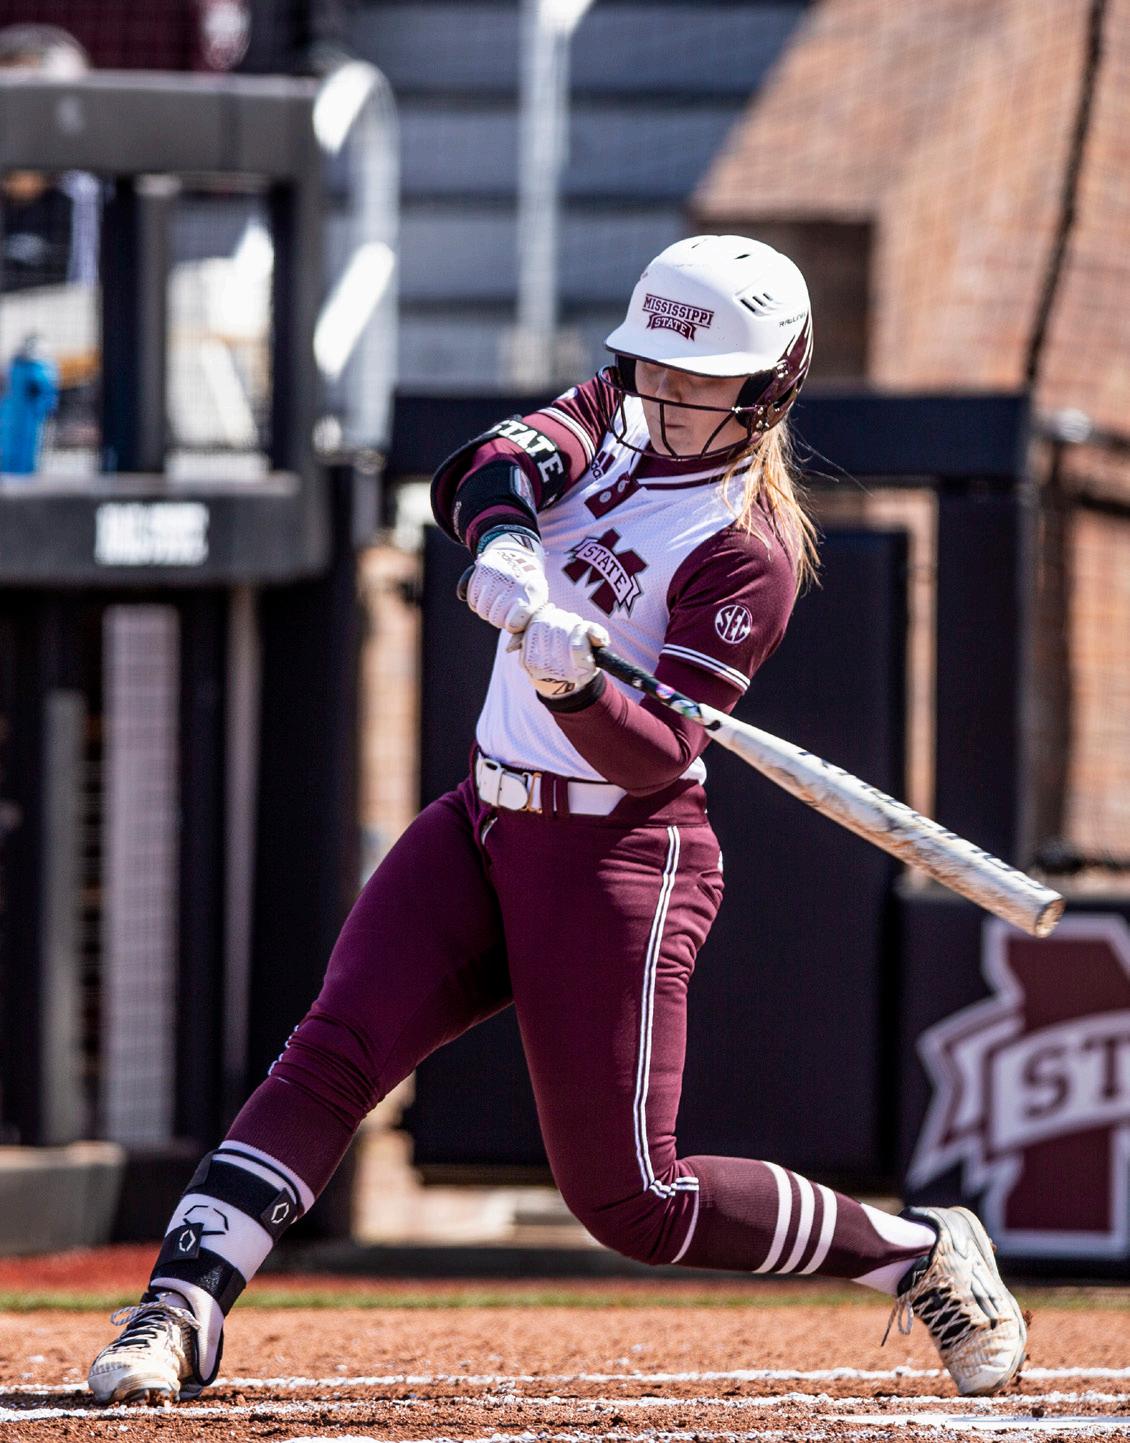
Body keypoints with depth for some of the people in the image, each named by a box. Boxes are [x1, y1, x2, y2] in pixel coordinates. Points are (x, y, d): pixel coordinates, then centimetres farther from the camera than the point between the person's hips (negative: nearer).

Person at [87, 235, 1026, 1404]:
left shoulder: (750, 549, -13)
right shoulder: (619, 415, 6)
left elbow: (659, 756, -19)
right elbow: (476, 470, -12)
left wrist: (575, 686, -40)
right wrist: (503, 534, -35)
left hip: (618, 858, -6)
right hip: (485, 825, 6)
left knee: (629, 1199, -4)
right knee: (333, 1050, -15)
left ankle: (922, 1253, 14)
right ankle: (181, 1309, -21)